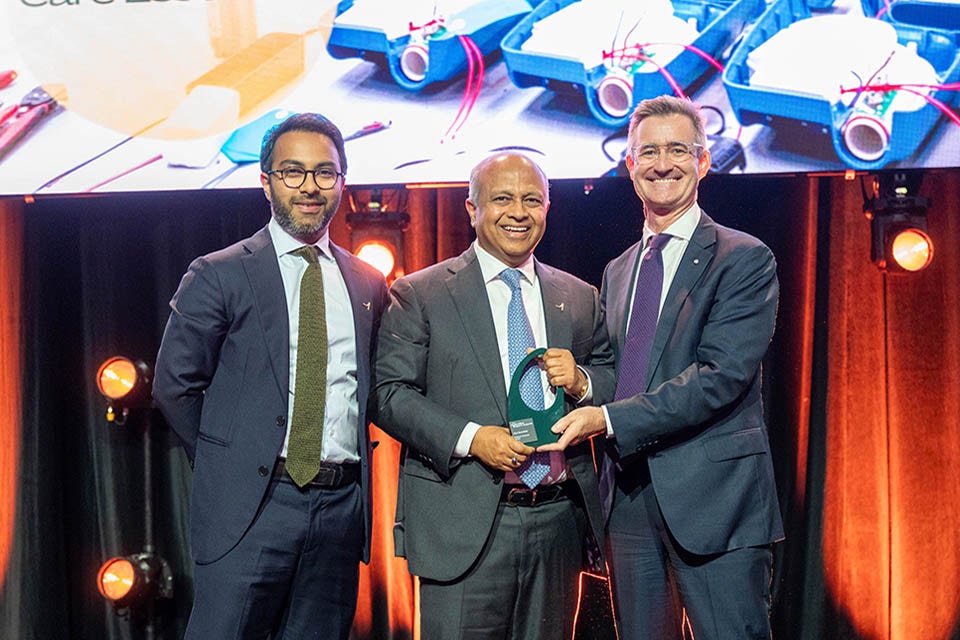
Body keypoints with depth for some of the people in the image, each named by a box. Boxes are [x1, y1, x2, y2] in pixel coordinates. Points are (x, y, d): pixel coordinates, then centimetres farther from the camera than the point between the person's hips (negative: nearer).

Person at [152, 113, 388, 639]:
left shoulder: (368, 285, 12)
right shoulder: (218, 276, -1)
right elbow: (174, 386, 1)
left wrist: (348, 468, 8)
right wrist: (225, 464, 3)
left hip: (341, 509, 4)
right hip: (248, 508, -4)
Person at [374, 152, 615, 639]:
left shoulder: (580, 298, 13)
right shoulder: (418, 295, 2)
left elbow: (615, 384, 16)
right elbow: (390, 393, -5)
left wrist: (580, 382, -7)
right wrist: (469, 437, -18)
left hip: (559, 519, 4)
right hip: (465, 524, -3)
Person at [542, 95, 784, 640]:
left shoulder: (744, 259, -4)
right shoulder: (617, 273, 17)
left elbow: (722, 375, -15)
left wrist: (610, 419, -19)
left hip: (715, 496, -6)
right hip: (630, 499, 6)